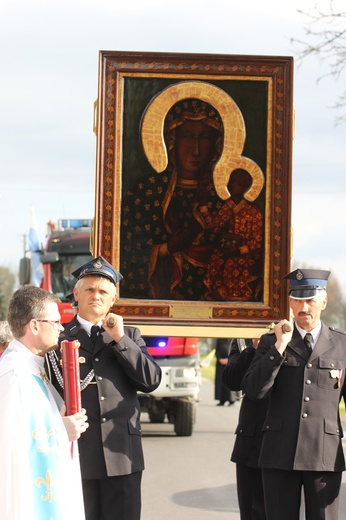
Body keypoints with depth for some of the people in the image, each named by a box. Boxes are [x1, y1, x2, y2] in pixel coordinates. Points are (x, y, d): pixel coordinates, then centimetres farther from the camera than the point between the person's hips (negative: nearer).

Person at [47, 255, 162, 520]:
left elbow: (152, 381, 0)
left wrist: (120, 339, -5)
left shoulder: (129, 336, 13)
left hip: (122, 454, 2)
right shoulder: (59, 337, 6)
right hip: (76, 453, -1)